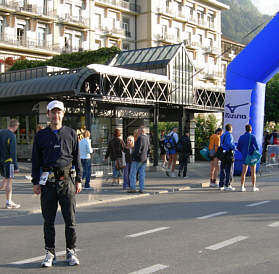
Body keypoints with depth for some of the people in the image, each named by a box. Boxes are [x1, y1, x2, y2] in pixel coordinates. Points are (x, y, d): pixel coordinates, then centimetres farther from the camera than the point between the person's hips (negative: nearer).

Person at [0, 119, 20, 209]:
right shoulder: (12, 136, -17)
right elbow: (13, 153, -20)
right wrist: (16, 167, -17)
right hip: (8, 161, -7)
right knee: (9, 181, 0)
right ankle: (8, 203, 6)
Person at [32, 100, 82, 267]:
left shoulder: (71, 134, 8)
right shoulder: (41, 135, 10)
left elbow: (77, 158, 9)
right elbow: (36, 160, 10)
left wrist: (78, 180, 4)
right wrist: (36, 182, 3)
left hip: (67, 180, -1)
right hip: (48, 182, 1)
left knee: (70, 219, 1)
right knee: (49, 220, 5)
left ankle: (71, 252, 14)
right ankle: (50, 253, 16)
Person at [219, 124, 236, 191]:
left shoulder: (222, 135, 15)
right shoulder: (229, 135, -10)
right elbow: (229, 143, -26)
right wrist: (234, 147, -9)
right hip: (229, 153, -8)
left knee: (223, 170, 9)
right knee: (229, 170, -2)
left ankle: (221, 185, 10)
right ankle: (227, 185, -2)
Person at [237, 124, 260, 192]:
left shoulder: (241, 137, 3)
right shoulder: (252, 136, -10)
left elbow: (238, 147, 6)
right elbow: (256, 146, -16)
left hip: (244, 156, 4)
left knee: (244, 172, 7)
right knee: (253, 172, 4)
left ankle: (242, 187, 4)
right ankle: (254, 187, 6)